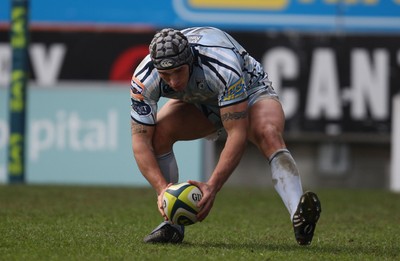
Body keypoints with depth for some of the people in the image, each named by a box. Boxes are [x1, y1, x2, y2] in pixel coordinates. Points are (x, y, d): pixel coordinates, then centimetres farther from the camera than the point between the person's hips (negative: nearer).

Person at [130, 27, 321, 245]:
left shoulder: (223, 69, -43)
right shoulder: (143, 80, -32)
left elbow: (237, 134, -41)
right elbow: (140, 141, -28)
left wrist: (212, 186, -47)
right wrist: (162, 188, -41)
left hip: (250, 89, -4)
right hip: (198, 103, 4)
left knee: (269, 134, -35)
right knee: (158, 133, -24)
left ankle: (299, 218, -50)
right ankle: (172, 224, -11)